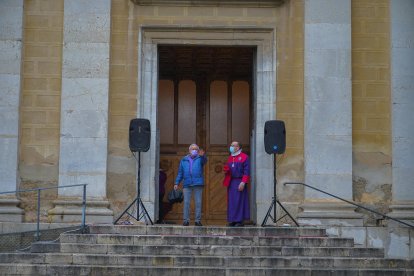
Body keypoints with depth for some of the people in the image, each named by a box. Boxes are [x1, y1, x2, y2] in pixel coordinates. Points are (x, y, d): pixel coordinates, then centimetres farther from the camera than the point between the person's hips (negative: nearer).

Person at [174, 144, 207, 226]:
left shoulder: (200, 158, 9)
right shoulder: (184, 160, 15)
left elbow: (204, 160, -15)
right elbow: (180, 173, 15)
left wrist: (202, 155, -38)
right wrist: (176, 183, 6)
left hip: (198, 184, -1)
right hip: (187, 185, 1)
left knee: (198, 203, -1)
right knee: (186, 203, -2)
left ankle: (198, 220, 3)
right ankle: (186, 220, 1)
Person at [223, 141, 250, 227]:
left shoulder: (244, 157, -3)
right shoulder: (230, 157, 18)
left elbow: (247, 171, -9)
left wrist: (243, 182, -18)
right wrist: (226, 169, 0)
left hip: (239, 182, -6)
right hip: (231, 182, 6)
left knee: (239, 201, -7)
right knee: (231, 201, 4)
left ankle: (240, 220, -4)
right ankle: (233, 220, 8)